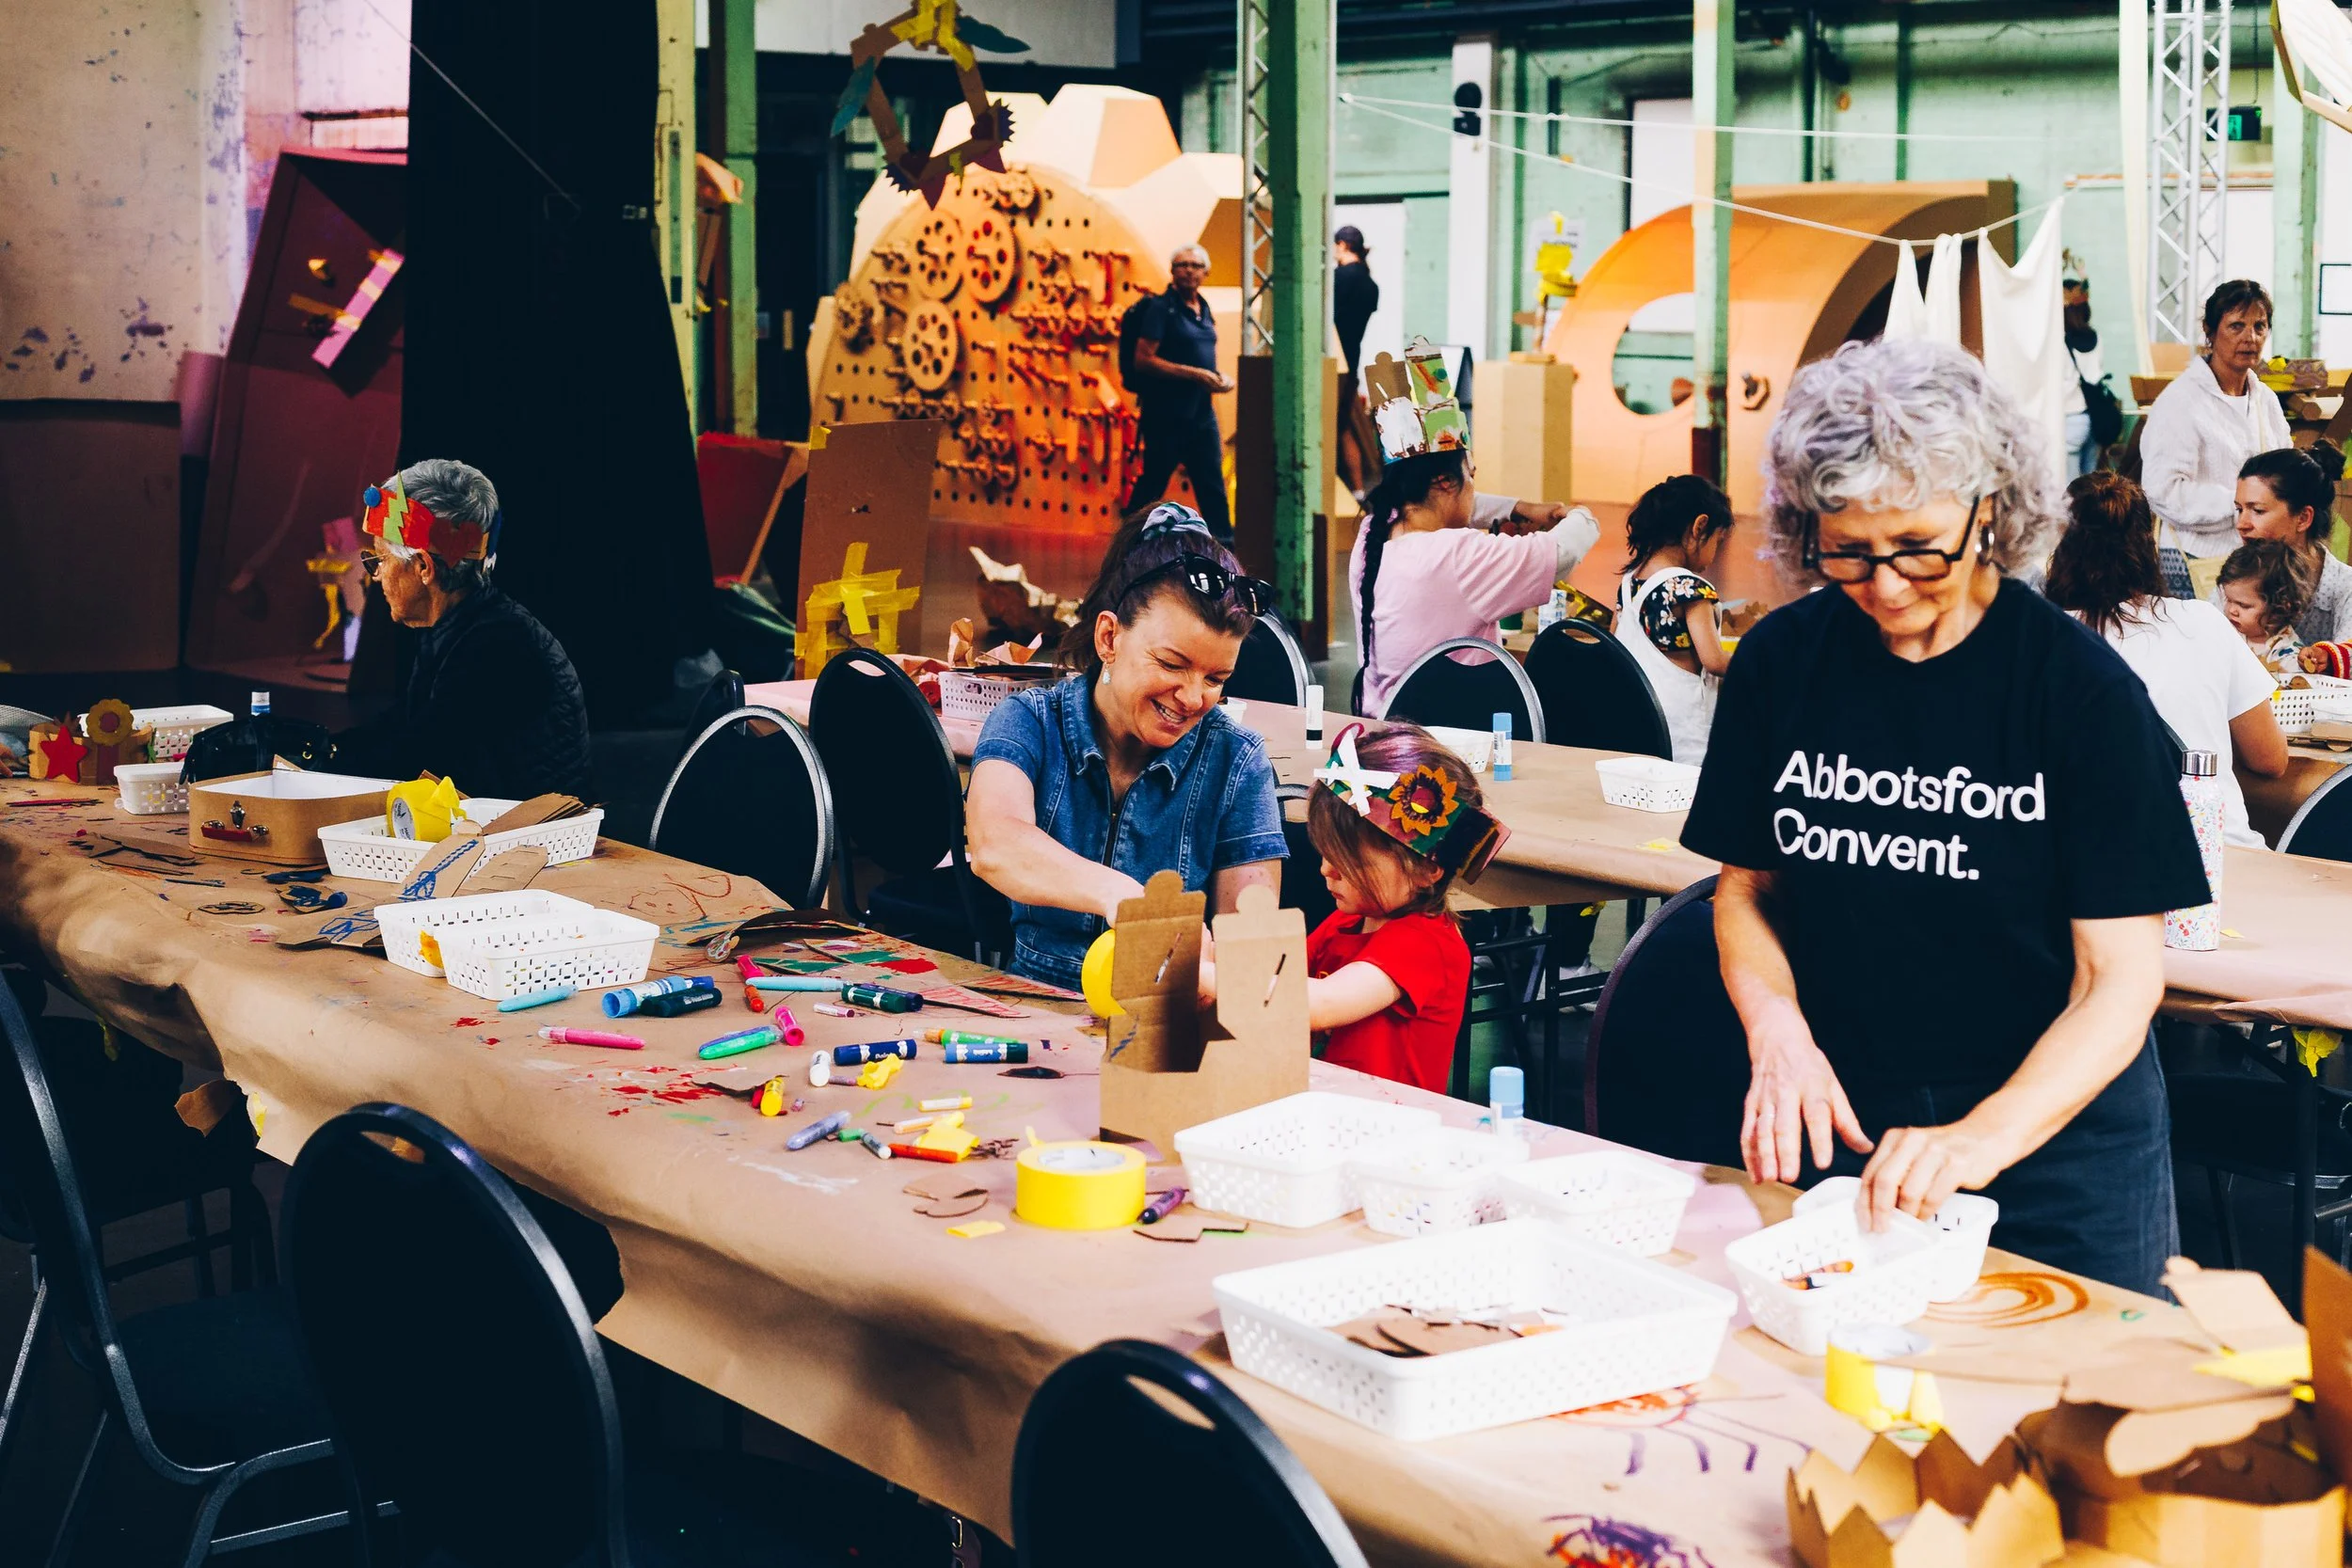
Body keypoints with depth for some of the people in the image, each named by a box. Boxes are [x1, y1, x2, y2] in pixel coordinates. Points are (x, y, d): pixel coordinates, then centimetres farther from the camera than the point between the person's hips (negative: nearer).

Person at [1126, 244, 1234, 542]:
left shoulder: (1203, 310, 13)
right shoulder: (1162, 308, -9)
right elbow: (1143, 359, -17)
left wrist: (1217, 378, 4)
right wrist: (1193, 374, -20)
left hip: (1201, 413, 7)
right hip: (1166, 414, -7)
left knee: (1212, 483, 7)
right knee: (1152, 483, 1)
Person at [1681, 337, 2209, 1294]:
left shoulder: (2083, 687, -14)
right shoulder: (1780, 661, -4)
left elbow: (2122, 982, -16)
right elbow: (1745, 889, 7)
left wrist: (1981, 1138, -31)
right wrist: (1777, 1030, -14)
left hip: (2057, 1128, -2)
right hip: (1841, 1120, 3)